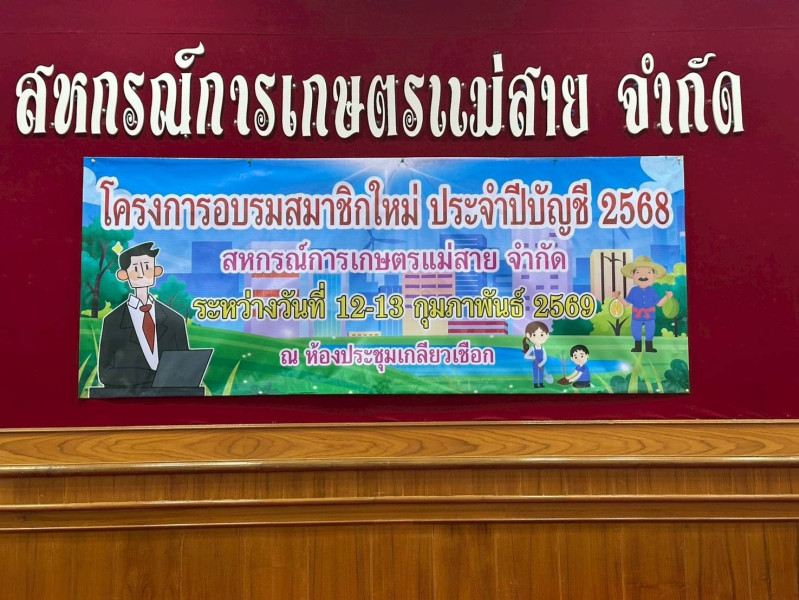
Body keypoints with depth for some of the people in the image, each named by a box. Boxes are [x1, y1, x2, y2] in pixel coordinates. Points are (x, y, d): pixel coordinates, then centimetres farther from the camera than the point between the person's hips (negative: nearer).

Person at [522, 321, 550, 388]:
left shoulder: (542, 349, -5)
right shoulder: (532, 348, -12)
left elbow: (545, 359, -6)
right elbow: (526, 356, -11)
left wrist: (540, 364, -20)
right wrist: (533, 357, -20)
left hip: (541, 364, 2)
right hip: (535, 364, -2)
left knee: (541, 374, 10)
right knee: (535, 374, 3)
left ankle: (541, 384, 19)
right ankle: (535, 385, 10)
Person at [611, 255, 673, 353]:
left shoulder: (652, 291, -5)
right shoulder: (634, 291, -7)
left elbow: (659, 303, 1)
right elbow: (626, 303, -2)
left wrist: (666, 297, -7)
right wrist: (618, 297, -11)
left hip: (649, 316, 0)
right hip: (637, 316, 0)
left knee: (650, 330, 9)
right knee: (635, 330, 7)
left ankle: (649, 346, 24)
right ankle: (637, 346, 23)